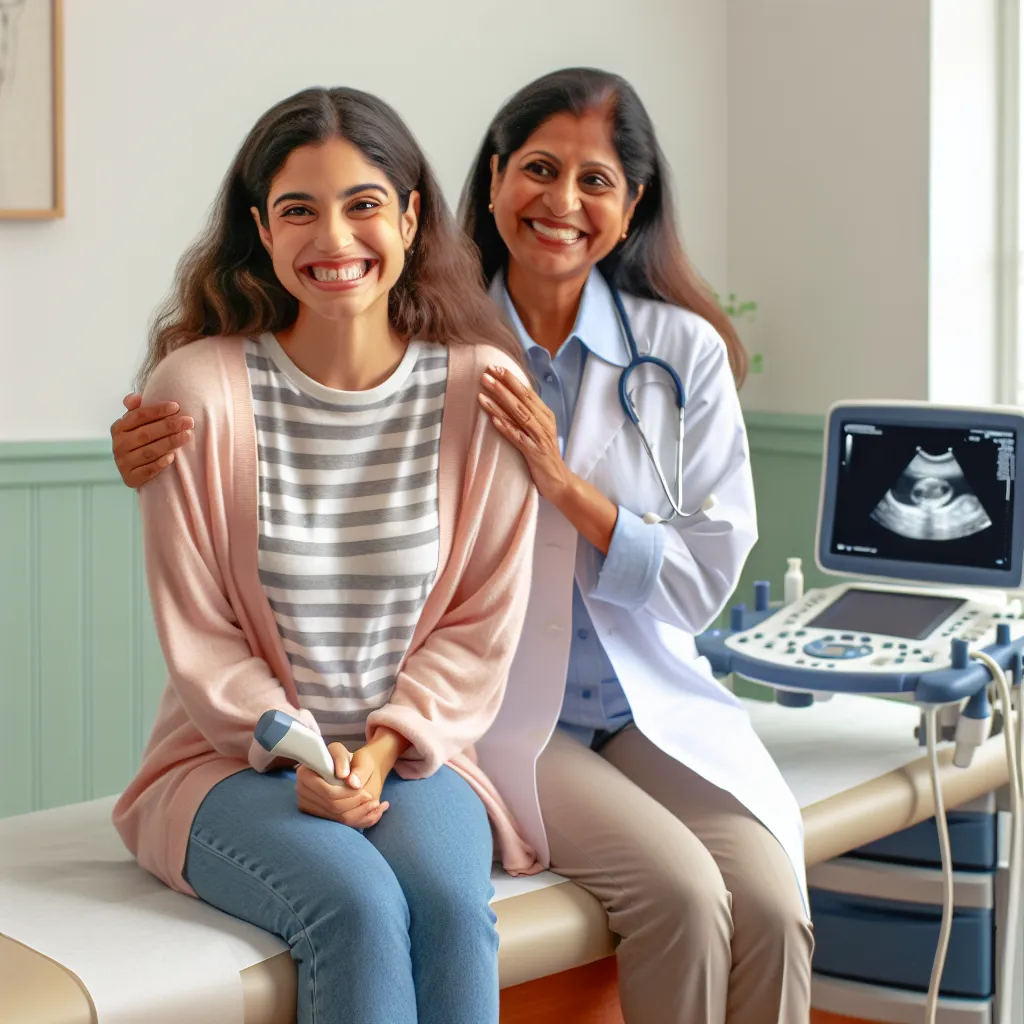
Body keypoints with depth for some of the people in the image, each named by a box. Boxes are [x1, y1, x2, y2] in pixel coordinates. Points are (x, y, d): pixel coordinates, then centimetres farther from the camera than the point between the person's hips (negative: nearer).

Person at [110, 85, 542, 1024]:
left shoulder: (480, 386, -1)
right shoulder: (198, 388, -6)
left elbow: (483, 621, 1)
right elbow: (196, 633, -3)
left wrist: (382, 750, -11)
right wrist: (302, 756, -14)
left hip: (414, 754, 2)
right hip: (236, 760, -1)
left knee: (449, 901, -29)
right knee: (359, 908, -30)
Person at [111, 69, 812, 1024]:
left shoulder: (684, 352, 3)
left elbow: (706, 578, -1)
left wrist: (562, 482, -15)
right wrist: (160, 463, -22)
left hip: (658, 710, 3)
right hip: (504, 717, -2)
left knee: (771, 907, -22)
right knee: (682, 893, -24)